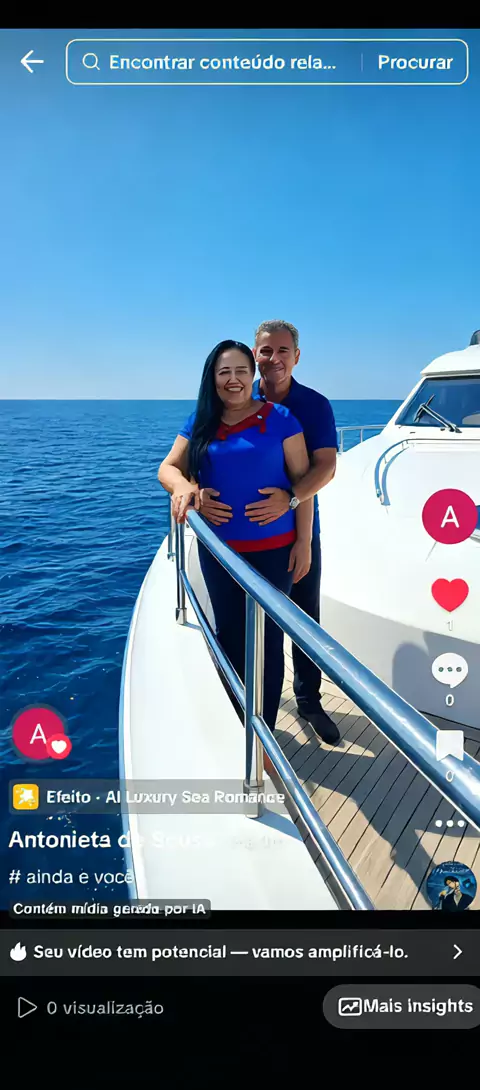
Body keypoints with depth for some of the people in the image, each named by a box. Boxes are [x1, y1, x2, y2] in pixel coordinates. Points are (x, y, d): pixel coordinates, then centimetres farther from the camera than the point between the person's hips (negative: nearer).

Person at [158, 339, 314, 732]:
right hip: (217, 550, 4)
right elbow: (168, 467, 3)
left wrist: (304, 542, -10)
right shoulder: (201, 422, 4)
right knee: (228, 634, 16)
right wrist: (183, 484, -22)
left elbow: (302, 478, -6)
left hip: (273, 550, -3)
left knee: (267, 639, 5)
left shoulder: (279, 418, -6)